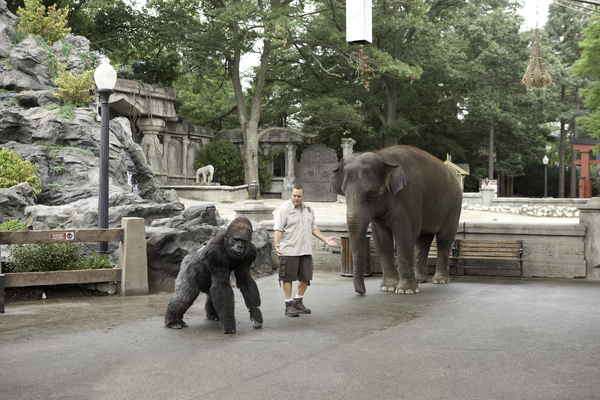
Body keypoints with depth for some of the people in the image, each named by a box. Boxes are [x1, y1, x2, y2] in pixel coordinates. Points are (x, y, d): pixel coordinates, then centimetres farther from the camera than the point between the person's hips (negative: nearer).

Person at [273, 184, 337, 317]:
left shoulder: (309, 210, 16)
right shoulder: (284, 209, -5)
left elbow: (313, 228, 25)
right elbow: (278, 229, -12)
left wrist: (325, 239, 17)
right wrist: (277, 244, -26)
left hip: (305, 251, 6)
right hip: (289, 250, -6)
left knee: (305, 277, 9)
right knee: (288, 278, -2)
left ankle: (298, 302, 23)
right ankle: (289, 306, 5)